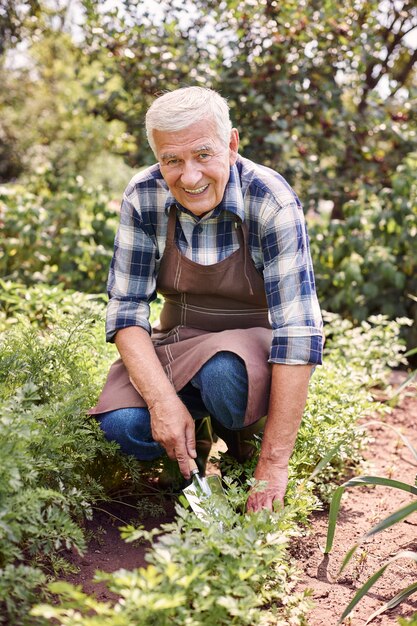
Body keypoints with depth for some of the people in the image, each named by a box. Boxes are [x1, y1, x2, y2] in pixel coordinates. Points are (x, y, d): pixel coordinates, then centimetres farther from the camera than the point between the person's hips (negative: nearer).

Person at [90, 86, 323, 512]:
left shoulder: (272, 203, -23)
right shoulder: (143, 198, -13)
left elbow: (298, 332, -27)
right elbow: (127, 307, -11)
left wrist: (273, 464, -29)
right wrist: (162, 399, -29)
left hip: (254, 340, -2)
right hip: (177, 344, 3)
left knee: (223, 373, -37)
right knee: (121, 423, -25)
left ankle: (245, 446, -2)